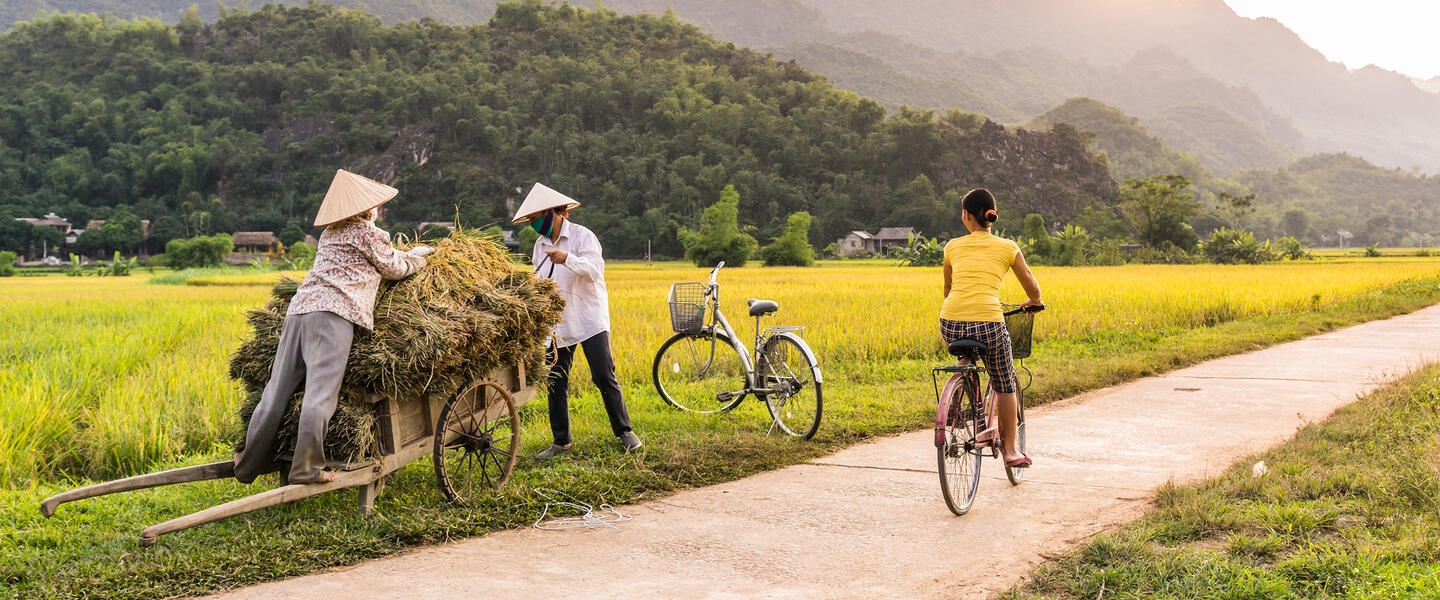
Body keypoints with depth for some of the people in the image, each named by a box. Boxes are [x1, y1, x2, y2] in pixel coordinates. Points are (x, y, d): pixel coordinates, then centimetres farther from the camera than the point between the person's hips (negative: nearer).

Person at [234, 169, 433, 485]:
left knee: (277, 391, 9)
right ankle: (306, 469, -12)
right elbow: (394, 269, 17)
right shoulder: (369, 233, 5)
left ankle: (250, 464, 14)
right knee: (320, 394, -10)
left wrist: (405, 254, 47)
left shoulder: (329, 234, 28)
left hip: (299, 307, 8)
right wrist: (417, 256, 36)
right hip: (333, 314, -8)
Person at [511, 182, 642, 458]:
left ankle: (624, 431, 8)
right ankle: (561, 441, 13)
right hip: (557, 324, 6)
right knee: (555, 383, 3)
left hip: (590, 320, -6)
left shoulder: (582, 236, -6)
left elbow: (595, 270, -21)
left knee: (604, 377, -7)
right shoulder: (541, 244, 14)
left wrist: (568, 259, -36)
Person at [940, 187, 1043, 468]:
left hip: (951, 325, 2)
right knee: (1005, 386, 20)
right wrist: (1033, 303, 40)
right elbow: (1033, 290, 18)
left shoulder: (953, 247, 15)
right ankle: (1010, 450, 24)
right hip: (988, 322, -2)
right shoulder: (1007, 248, 11)